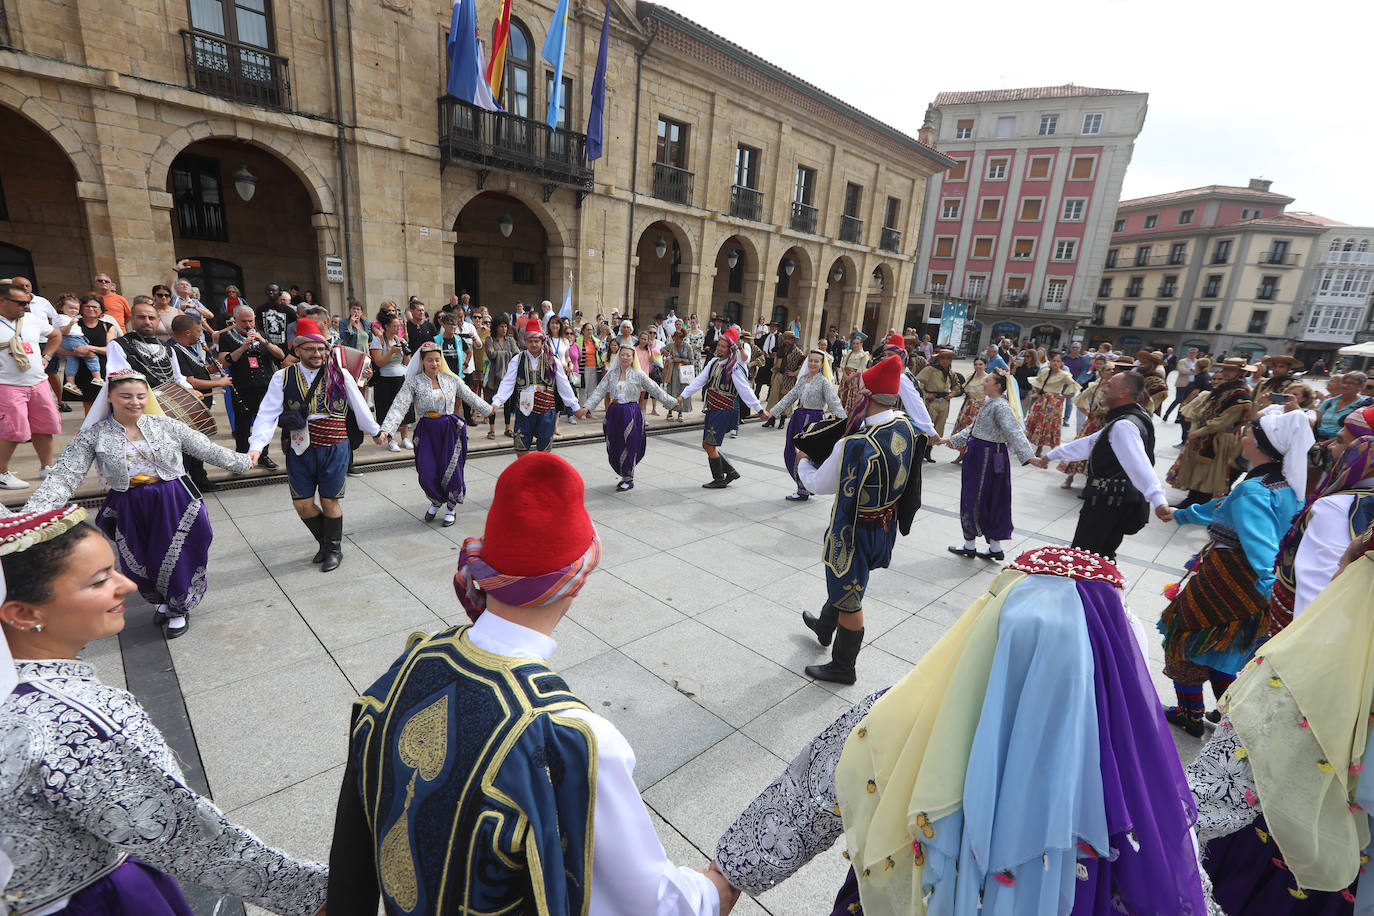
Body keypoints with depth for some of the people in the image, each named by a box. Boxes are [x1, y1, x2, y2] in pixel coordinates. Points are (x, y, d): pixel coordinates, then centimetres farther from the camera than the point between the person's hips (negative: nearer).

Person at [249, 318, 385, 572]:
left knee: (329, 502, 6)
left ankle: (334, 549, 27)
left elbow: (359, 407, 10)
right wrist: (255, 447, -16)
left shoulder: (339, 375, -1)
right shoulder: (283, 378, 0)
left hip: (334, 449, -2)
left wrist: (375, 431, 21)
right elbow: (268, 415, -5)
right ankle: (324, 542, 33)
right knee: (302, 504, 8)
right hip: (299, 449, 2)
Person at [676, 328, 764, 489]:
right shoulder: (714, 362, 9)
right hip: (712, 410, 8)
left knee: (710, 445, -7)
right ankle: (731, 472, 23)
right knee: (706, 445, 11)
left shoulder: (735, 368, -12)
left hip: (726, 411, -8)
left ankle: (719, 480, 10)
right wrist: (683, 395, 1)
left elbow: (746, 391, -12)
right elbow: (699, 380, 8)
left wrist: (759, 410, -11)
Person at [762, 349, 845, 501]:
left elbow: (834, 403, -13)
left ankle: (804, 492, 11)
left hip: (813, 420, -7)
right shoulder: (803, 379, 13)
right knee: (789, 453, 8)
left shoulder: (824, 382, -6)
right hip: (798, 418, 7)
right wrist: (772, 412, 6)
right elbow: (790, 397, 12)